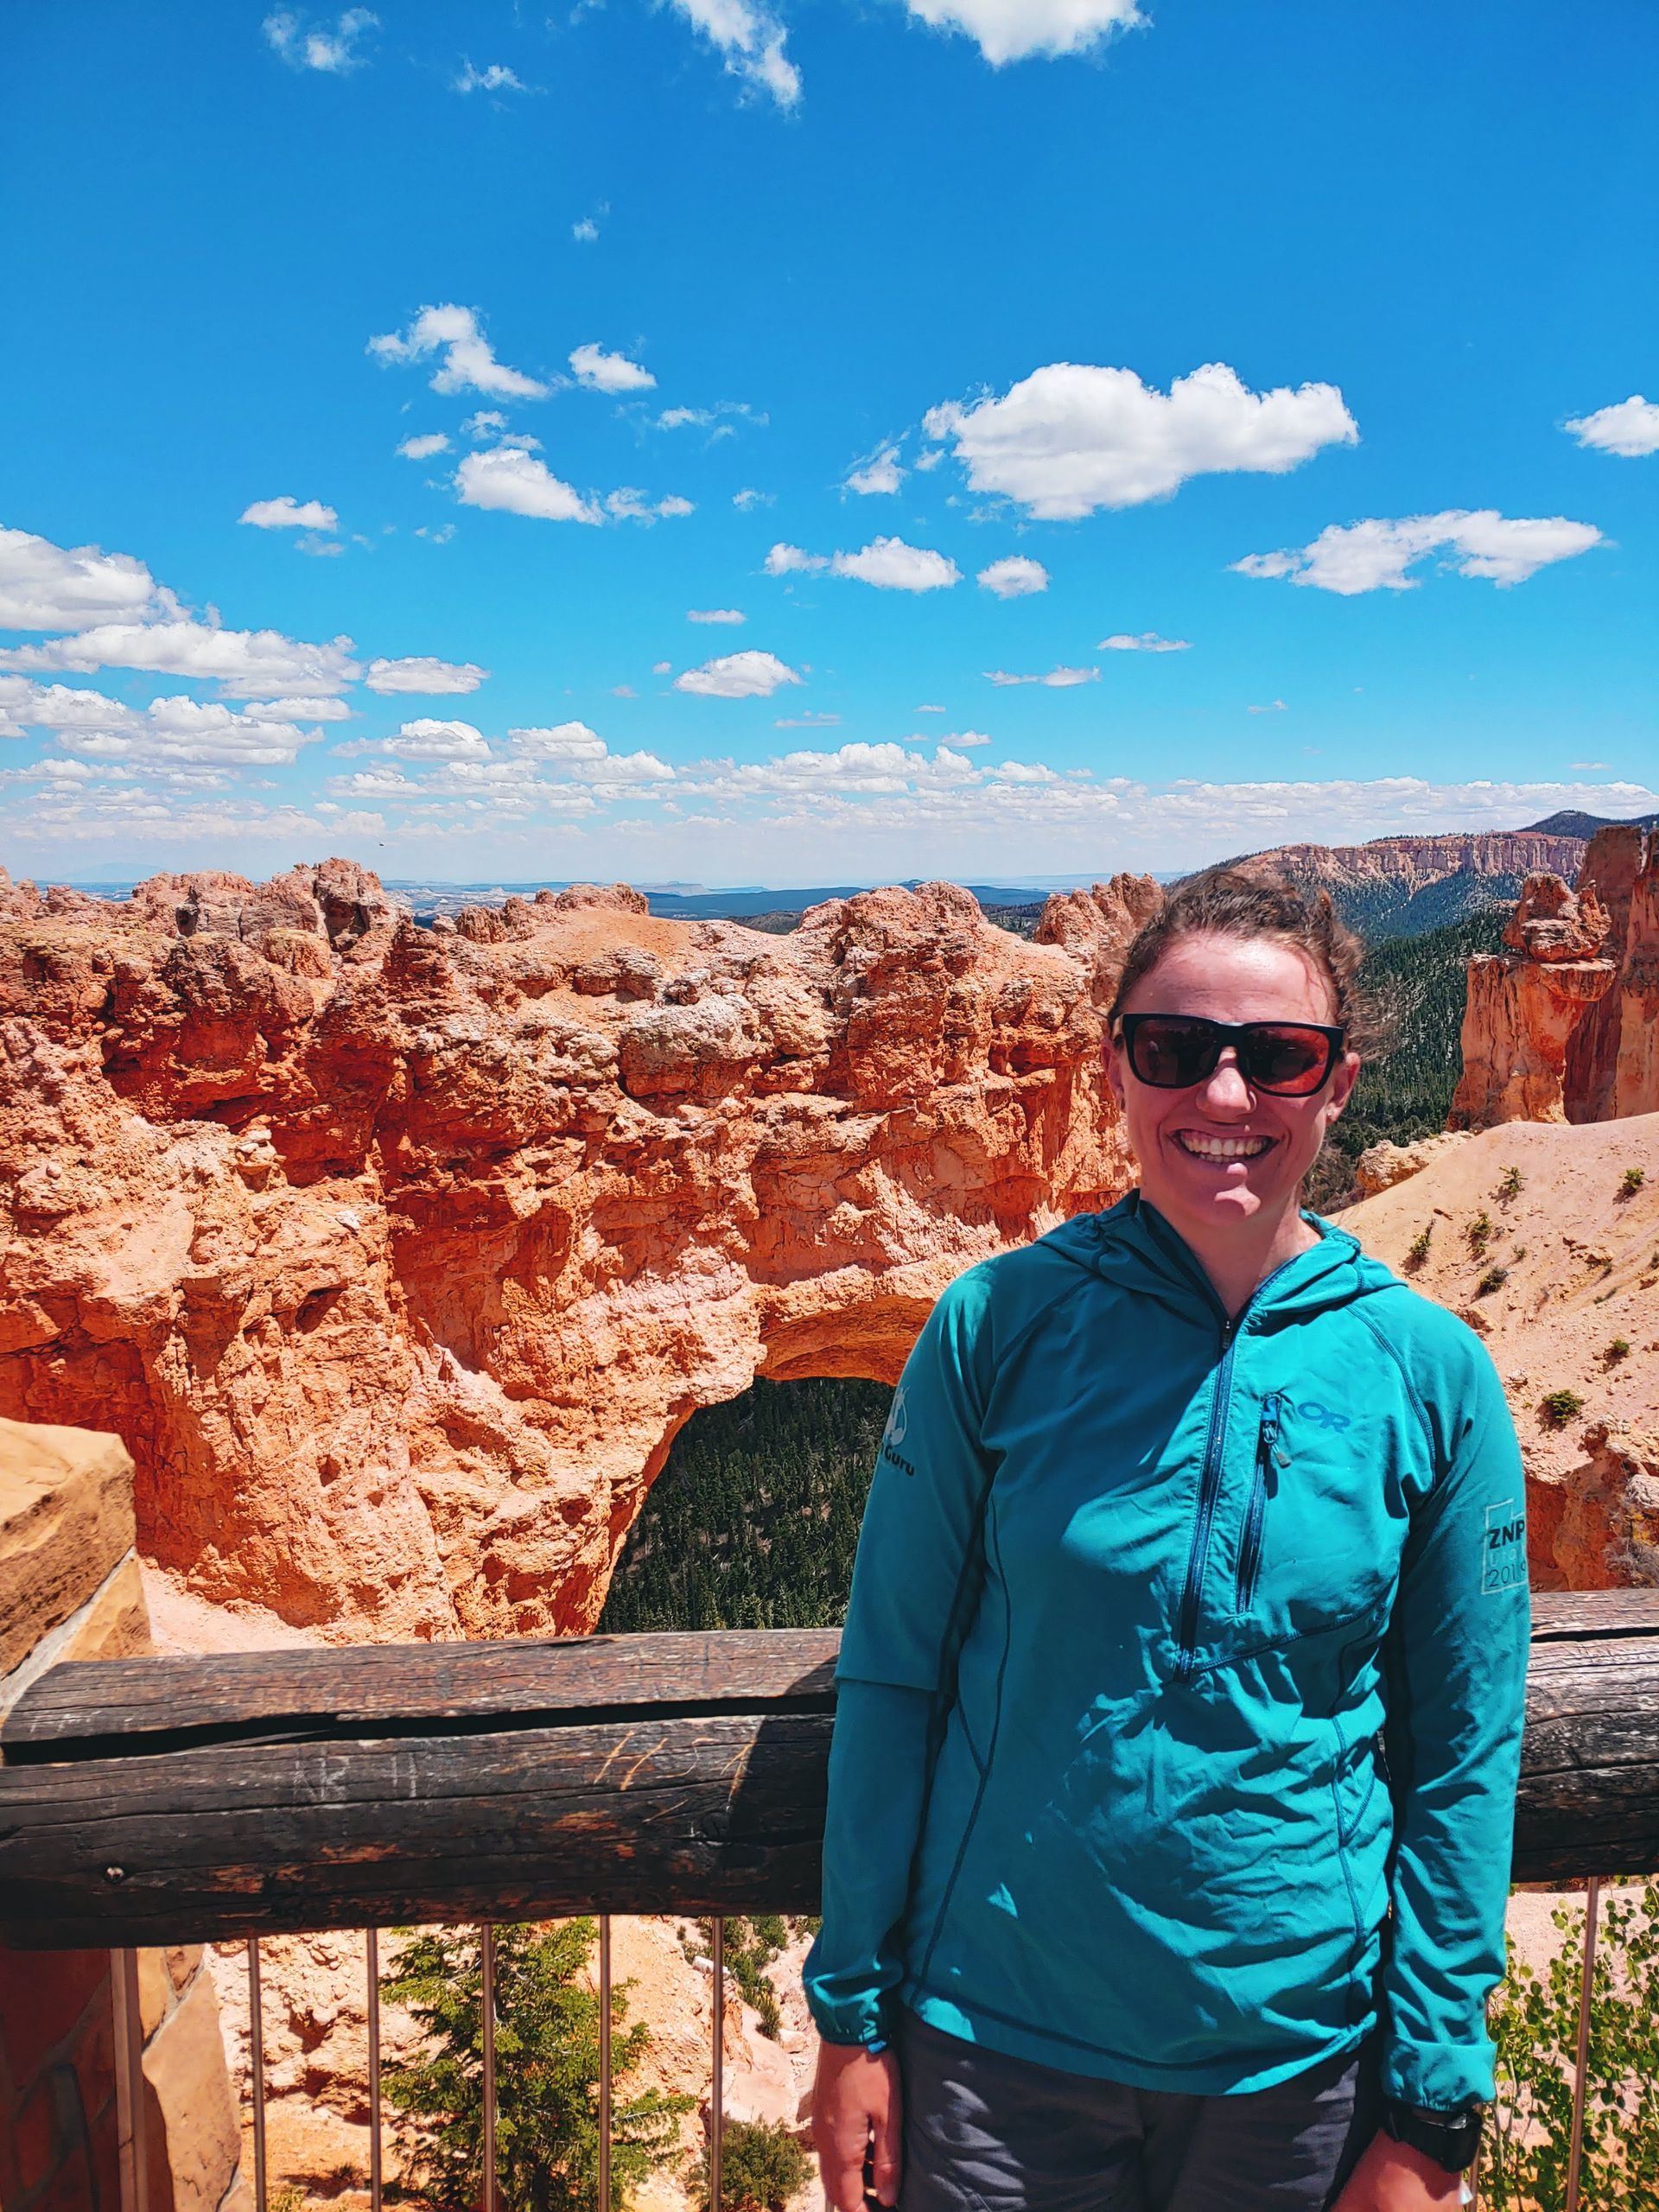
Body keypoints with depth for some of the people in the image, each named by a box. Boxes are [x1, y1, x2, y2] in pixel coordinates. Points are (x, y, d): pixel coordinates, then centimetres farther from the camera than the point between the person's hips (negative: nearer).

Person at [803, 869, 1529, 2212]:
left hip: (1298, 2049, 1)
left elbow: (1462, 1761, -3)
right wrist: (854, 2010, -2)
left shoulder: (1430, 1372, -9)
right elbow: (892, 1675, -5)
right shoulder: (999, 1323, -12)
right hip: (996, 2040, 0)